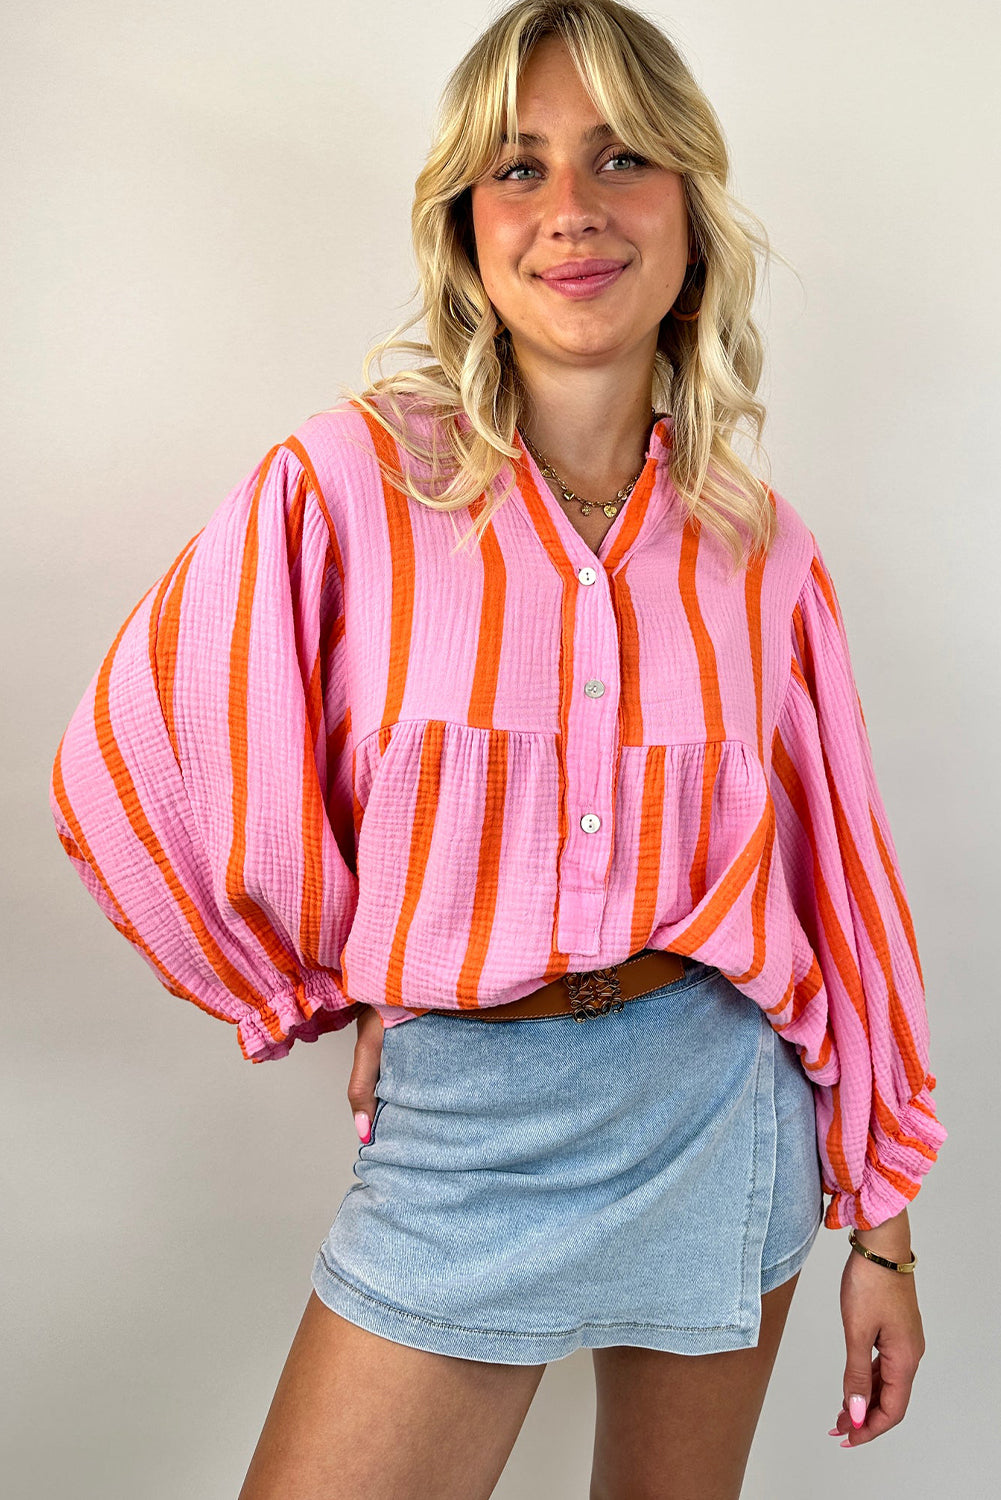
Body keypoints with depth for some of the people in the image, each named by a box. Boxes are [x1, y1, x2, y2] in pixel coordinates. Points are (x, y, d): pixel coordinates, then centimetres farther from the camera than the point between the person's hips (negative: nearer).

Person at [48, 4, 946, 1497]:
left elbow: (836, 877, 3)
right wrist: (332, 988, 4)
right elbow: (126, 773, -5)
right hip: (459, 1116, -2)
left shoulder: (762, 549, -1)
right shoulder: (346, 485, -11)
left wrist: (881, 1225, 7)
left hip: (721, 1099, 3)